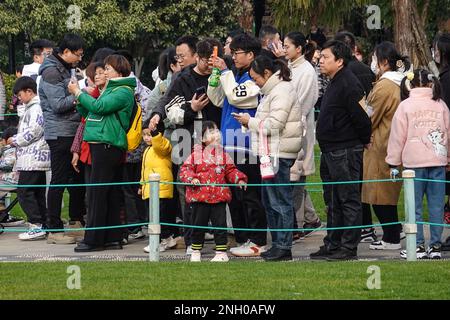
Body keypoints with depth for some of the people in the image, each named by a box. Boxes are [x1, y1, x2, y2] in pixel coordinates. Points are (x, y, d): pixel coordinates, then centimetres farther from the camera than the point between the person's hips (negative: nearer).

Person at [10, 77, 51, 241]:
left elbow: (33, 132, -19)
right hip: (37, 159, 11)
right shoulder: (31, 108, 20)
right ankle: (42, 226, 12)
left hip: (33, 159, -11)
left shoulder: (36, 109, -12)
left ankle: (36, 226, -12)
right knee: (38, 194, 10)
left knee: (24, 192, -10)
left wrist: (15, 140, -6)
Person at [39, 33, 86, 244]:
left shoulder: (65, 69, 17)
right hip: (59, 134, -10)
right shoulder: (51, 72, -14)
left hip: (73, 132, 10)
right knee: (59, 181, -6)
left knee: (78, 177, 16)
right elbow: (58, 104, -20)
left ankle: (76, 221, 27)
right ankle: (54, 229, -2)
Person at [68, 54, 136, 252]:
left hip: (108, 145, -10)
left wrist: (78, 93, -9)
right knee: (111, 194, 10)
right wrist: (78, 97, 5)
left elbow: (99, 107, -20)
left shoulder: (124, 92, -9)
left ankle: (93, 240, -6)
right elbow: (88, 112, 20)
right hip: (102, 145, 10)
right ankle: (113, 238, 13)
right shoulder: (111, 89, 21)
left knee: (98, 193, -8)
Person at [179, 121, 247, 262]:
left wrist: (239, 179, -5)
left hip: (219, 197, 1)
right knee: (198, 225, 9)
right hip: (199, 197, -1)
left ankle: (221, 252, 9)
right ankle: (196, 251, 22)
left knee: (220, 224, 2)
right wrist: (191, 178, -18)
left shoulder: (223, 155, 7)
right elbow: (185, 169, -2)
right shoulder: (196, 154, -1)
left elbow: (231, 171, 10)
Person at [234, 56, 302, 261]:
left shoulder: (282, 91, -12)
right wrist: (252, 122, 8)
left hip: (279, 154, -11)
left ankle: (283, 247, -4)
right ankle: (277, 243, 19)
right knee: (269, 199, 14)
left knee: (280, 200, -7)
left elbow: (274, 124, -19)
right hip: (271, 153, 11)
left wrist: (250, 121, -8)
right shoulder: (273, 90, 20)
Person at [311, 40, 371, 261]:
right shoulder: (334, 83, 15)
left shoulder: (348, 84, -17)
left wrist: (364, 141, -7)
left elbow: (361, 116, -19)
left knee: (348, 200, -4)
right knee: (332, 202, 15)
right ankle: (332, 245, 22)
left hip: (345, 152, -11)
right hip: (330, 152, 11)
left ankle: (349, 247, -1)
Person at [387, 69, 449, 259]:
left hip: (414, 162, -3)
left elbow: (398, 136, -1)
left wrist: (394, 163, 7)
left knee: (415, 206, 4)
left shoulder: (405, 106, -3)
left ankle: (418, 246, 4)